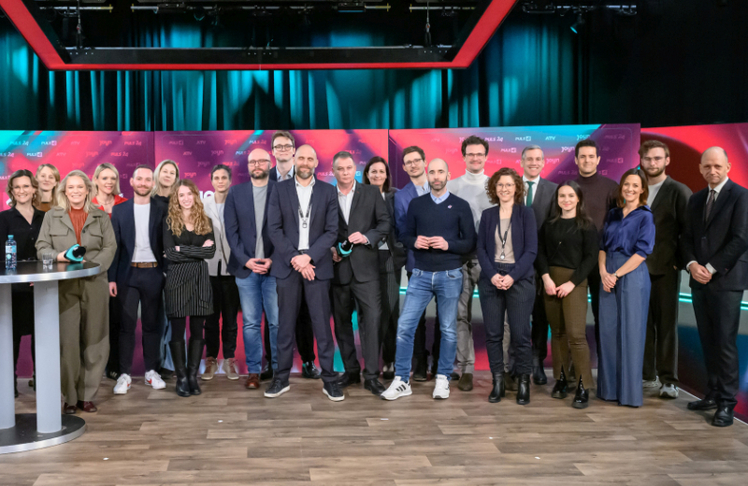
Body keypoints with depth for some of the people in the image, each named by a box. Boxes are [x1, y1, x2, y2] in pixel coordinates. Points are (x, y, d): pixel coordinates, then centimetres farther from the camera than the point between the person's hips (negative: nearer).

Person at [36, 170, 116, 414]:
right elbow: (41, 248, 5)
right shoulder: (52, 216, 10)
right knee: (67, 341, -5)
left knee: (93, 340, 3)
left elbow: (109, 248, 3)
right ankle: (70, 397, 4)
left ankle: (87, 395, 13)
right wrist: (59, 256, -15)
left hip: (94, 284, 1)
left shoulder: (101, 217, 11)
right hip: (64, 286, -1)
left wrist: (92, 265, -14)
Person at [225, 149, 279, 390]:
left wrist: (273, 260, -9)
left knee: (277, 321, 0)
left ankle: (278, 368, 11)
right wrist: (245, 260, -5)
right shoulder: (235, 193, 9)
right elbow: (231, 231, 5)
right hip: (246, 267, 1)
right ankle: (253, 371, 11)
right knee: (250, 323, 4)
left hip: (274, 266, -1)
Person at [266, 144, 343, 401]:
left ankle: (329, 379, 6)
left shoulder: (328, 191, 6)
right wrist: (295, 259, -10)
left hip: (317, 265, 0)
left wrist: (308, 257, -11)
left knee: (322, 324, 0)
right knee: (285, 324, 5)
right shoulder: (280, 190, 6)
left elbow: (332, 231, 0)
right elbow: (274, 228, 0)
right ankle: (282, 378, 13)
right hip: (287, 265, 1)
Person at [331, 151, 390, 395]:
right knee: (342, 322, 9)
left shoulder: (371, 193, 6)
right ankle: (350, 370, 22)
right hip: (337, 267, 2)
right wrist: (329, 249, -5)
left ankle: (371, 375, -4)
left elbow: (385, 222, 3)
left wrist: (367, 237, -13)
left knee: (372, 318, -9)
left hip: (365, 267, -2)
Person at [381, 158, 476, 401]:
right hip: (420, 274, 1)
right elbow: (405, 235, 12)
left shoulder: (461, 206, 2)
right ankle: (401, 381, 5)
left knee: (448, 330, 6)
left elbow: (470, 242, 1)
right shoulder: (416, 204, 8)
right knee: (405, 326, -5)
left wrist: (448, 244, -16)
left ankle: (443, 379, 19)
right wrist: (414, 242, -10)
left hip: (450, 275, -1)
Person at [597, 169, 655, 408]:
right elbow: (603, 246, 13)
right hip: (608, 277, 5)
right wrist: (603, 271, -4)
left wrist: (616, 275, -13)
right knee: (607, 331, 6)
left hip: (632, 275, -5)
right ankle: (609, 387, 15)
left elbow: (642, 251, -11)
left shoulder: (645, 216, -3)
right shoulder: (613, 214, 14)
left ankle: (629, 392, 7)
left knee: (630, 333, -2)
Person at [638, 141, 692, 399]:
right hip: (637, 268, 3)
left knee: (667, 324, 0)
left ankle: (668, 380, 5)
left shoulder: (679, 191, 0)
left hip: (665, 268, -3)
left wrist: (681, 261, -9)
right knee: (642, 323, 5)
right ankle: (647, 375, 14)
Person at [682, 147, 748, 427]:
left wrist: (711, 268, -14)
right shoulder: (696, 199, 15)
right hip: (700, 280, 6)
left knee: (725, 342, -5)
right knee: (707, 341, 10)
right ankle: (713, 394, 18)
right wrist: (692, 264, -5)